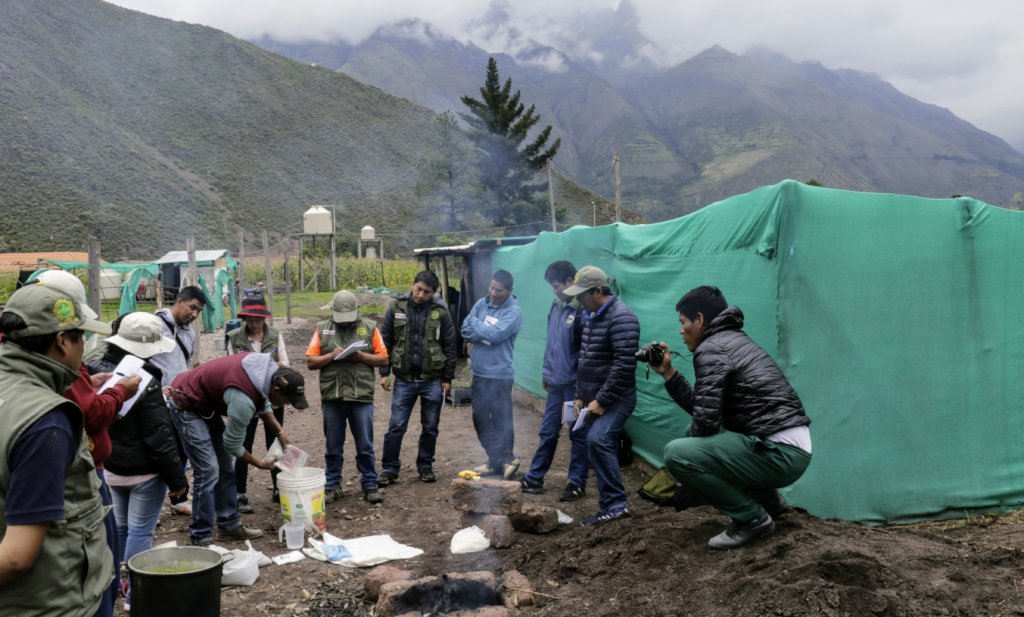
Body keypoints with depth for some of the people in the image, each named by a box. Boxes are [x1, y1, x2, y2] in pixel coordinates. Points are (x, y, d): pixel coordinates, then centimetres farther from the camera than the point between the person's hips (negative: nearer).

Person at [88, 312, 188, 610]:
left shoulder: (96, 372, 1)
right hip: (143, 471, -7)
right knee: (140, 532, 1)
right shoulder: (144, 382, -22)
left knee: (117, 526, 21)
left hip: (108, 467, 8)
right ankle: (135, 595, 7)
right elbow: (159, 437, -20)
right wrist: (177, 478, -13)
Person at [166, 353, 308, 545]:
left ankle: (229, 525, 20)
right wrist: (259, 463, -3)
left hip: (207, 404, 10)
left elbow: (262, 402, 11)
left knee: (225, 467, 11)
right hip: (186, 406, -10)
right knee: (208, 471, -13)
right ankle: (200, 539, -4)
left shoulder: (269, 369, -12)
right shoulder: (243, 400, -35)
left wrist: (279, 432, 2)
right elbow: (232, 445, -18)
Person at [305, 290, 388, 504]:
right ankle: (332, 486, 21)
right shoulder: (322, 329, 7)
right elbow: (311, 362, 5)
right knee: (333, 447, 10)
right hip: (332, 397, 1)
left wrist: (361, 356, -12)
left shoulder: (369, 327, 4)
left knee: (365, 446, 5)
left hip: (361, 397, -1)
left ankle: (370, 485, 15)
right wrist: (331, 355, -12)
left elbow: (383, 359, 4)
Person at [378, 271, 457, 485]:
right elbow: (385, 341, 3)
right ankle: (389, 468, 13)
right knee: (396, 427, 2)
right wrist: (384, 372, -1)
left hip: (433, 380, 0)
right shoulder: (397, 307, -2)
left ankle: (425, 466, 26)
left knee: (430, 427, 10)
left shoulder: (441, 311, -4)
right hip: (404, 379, 0)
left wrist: (447, 378, -1)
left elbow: (449, 347, 0)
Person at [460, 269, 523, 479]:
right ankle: (504, 459, 21)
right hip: (479, 372, 7)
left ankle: (501, 460, 13)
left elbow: (495, 334, -22)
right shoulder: (481, 304, 8)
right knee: (481, 418, 12)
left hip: (499, 374, -7)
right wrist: (485, 333, -13)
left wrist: (476, 325, -6)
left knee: (501, 421, 1)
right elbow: (465, 329, 3)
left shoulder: (513, 311, -12)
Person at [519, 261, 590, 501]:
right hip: (556, 382, 7)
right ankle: (534, 478, 24)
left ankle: (577, 483, 18)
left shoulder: (583, 310, -17)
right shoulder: (556, 305, 8)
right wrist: (546, 372, 16)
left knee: (578, 434, 6)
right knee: (547, 432, 14)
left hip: (575, 383, -7)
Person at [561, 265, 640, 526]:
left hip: (614, 398, -9)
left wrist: (602, 401, -22)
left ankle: (616, 503, -16)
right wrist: (580, 396, 15)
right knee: (600, 446, 10)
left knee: (598, 439, -24)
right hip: (594, 399, 9)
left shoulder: (621, 317, -17)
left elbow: (624, 365, -24)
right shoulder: (590, 316, 12)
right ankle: (610, 505, 18)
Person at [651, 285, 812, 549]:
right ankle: (769, 500, 24)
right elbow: (704, 407, 21)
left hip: (779, 453, -10)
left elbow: (705, 420, -17)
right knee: (699, 441, 28)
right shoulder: (732, 341, 19)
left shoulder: (710, 349, -11)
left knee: (676, 453, -17)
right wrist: (668, 373, 18)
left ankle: (752, 518, -3)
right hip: (789, 448, 10)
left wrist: (685, 455, 3)